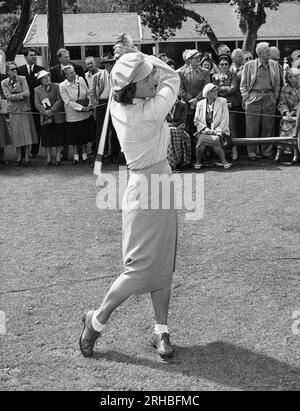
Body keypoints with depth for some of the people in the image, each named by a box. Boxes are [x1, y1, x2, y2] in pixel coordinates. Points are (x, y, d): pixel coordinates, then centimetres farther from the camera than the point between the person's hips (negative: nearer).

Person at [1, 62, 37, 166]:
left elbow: (27, 93, -9)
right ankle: (19, 158, 8)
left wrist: (14, 95, -12)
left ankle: (27, 157, 5)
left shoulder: (22, 79, 2)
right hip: (13, 110, 0)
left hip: (25, 109, 0)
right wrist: (21, 95, -11)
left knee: (27, 133, -1)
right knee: (16, 134, 0)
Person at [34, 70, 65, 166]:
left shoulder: (56, 87, 1)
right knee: (47, 139, 4)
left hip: (58, 117, -1)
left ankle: (58, 157, 12)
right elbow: (37, 104, 1)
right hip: (45, 118, 1)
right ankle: (48, 158, 15)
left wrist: (51, 110, -15)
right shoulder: (37, 90, 6)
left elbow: (60, 100, -6)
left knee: (59, 138, 2)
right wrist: (45, 112, -14)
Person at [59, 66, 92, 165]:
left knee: (84, 134, 11)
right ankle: (76, 156, 19)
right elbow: (68, 102, -15)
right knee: (74, 136, 6)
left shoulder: (81, 80, -1)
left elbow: (88, 94, 7)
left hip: (85, 114, 3)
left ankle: (84, 155, 24)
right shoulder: (62, 86, -11)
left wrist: (90, 105, -8)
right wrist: (81, 108, -21)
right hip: (72, 115, -3)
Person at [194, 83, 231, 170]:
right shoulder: (200, 104, 9)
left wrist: (217, 130, -11)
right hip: (204, 130, 1)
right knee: (201, 139, -30)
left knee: (216, 139, -33)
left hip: (218, 131, -1)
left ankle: (224, 161, -17)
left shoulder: (222, 102, 6)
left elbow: (225, 119, 1)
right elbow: (197, 121, 7)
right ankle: (198, 162, -10)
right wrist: (206, 129, -9)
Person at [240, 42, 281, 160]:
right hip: (254, 98, -2)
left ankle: (267, 152, 12)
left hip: (269, 98, 3)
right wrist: (246, 99, -3)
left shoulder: (274, 65, 9)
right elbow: (243, 84, 4)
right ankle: (252, 152, 5)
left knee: (268, 127, 4)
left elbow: (277, 84, 14)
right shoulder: (249, 65, 0)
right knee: (252, 127, -2)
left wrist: (275, 97, 5)